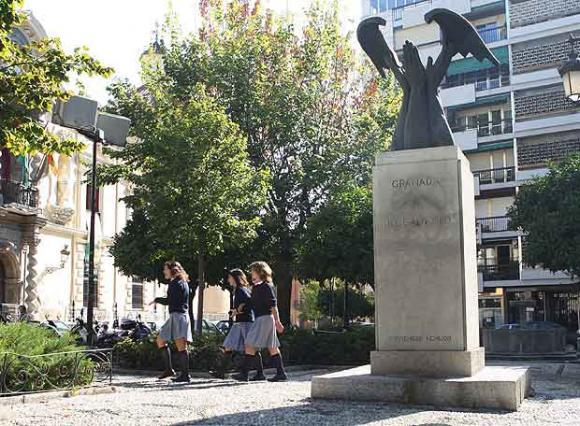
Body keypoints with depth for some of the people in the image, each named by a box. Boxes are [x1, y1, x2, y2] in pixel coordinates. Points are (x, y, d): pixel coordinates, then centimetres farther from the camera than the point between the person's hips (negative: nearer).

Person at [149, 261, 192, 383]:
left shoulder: (176, 283, -11)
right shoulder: (183, 283, 18)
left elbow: (169, 301, -16)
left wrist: (156, 300, -2)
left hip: (178, 316, -11)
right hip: (175, 316, 11)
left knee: (181, 346, -10)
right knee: (160, 340, 16)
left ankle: (185, 375, -8)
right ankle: (169, 369, 15)